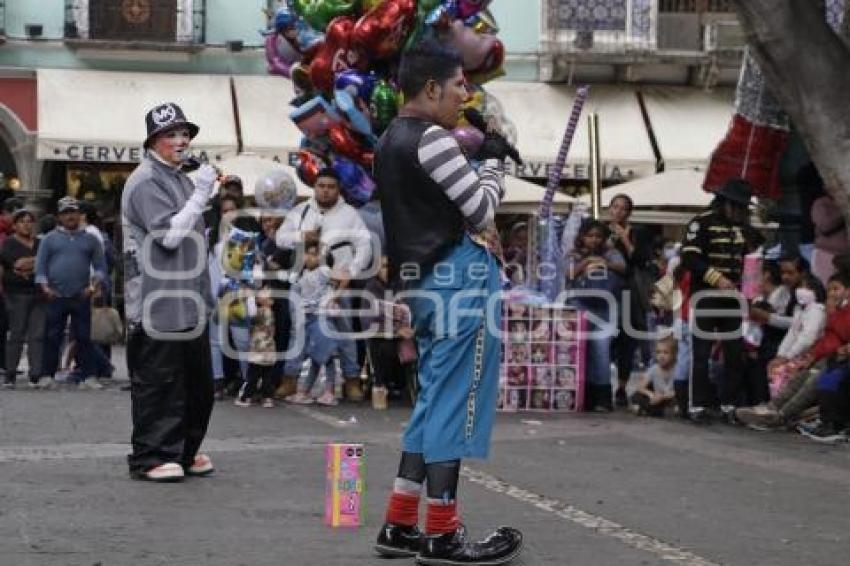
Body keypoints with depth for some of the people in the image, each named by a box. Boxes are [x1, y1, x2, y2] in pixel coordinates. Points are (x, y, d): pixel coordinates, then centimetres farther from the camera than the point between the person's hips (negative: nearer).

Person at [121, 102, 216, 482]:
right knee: (158, 382, -6)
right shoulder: (145, 181, -9)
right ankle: (150, 458, 0)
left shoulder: (181, 180, 21)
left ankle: (183, 452, 23)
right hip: (158, 304, -9)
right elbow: (170, 234, -18)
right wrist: (201, 194, -16)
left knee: (198, 381, 12)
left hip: (189, 303, 9)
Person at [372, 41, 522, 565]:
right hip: (461, 280, -10)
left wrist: (481, 161, 13)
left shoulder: (390, 141, 16)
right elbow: (482, 213, -12)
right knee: (456, 402, -4)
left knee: (436, 400, 15)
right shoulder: (430, 138, -14)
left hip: (423, 282, 10)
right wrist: (494, 159, 4)